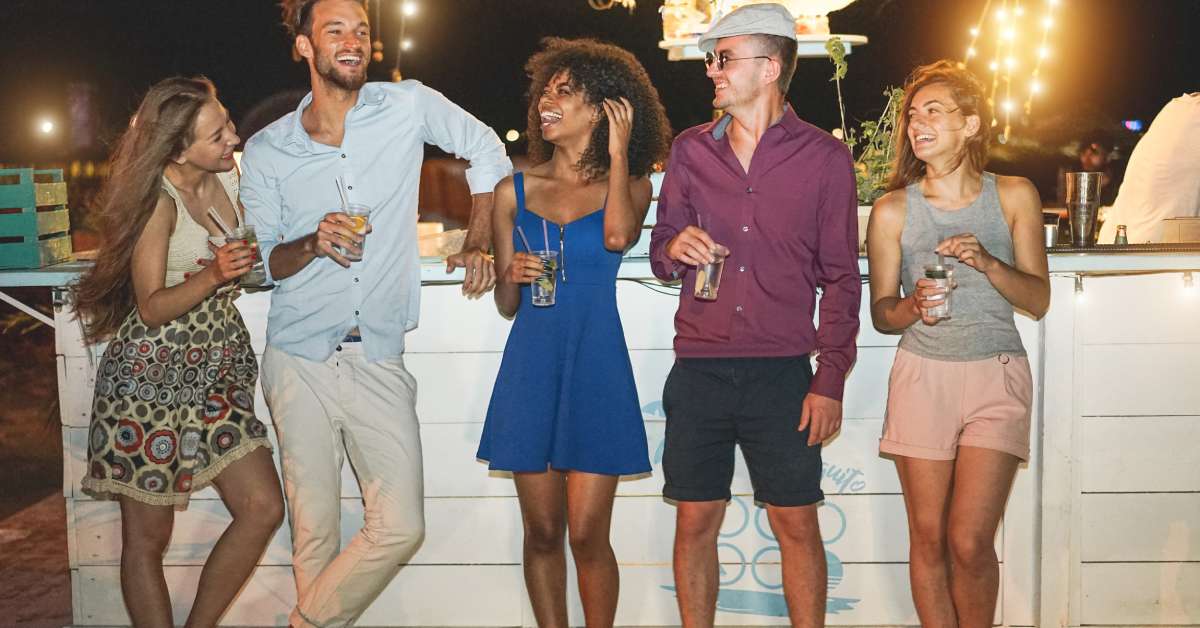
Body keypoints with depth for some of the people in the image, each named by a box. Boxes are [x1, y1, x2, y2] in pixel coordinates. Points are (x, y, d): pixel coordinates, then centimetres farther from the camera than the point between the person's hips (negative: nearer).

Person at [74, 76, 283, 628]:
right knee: (148, 535, 3)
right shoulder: (160, 200, -15)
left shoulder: (230, 173, 3)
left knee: (263, 508, -3)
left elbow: (259, 254, 18)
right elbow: (151, 308, -14)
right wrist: (214, 275, -29)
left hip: (218, 370, 6)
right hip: (150, 377, -6)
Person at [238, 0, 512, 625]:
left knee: (400, 528, -7)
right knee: (315, 536, 3)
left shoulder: (409, 106, 0)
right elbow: (259, 262, 6)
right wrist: (313, 244, -15)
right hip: (301, 363, 0)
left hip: (379, 360, 0)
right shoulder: (266, 149, 3)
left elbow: (487, 150, 16)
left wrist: (478, 244, 11)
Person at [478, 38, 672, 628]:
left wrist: (618, 152, -9)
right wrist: (512, 276, -11)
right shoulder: (515, 190, 9)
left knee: (587, 534, -4)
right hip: (531, 366, 2)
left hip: (596, 366, -2)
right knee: (542, 532, 6)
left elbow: (618, 235, -20)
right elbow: (505, 304, 12)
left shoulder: (628, 185, 5)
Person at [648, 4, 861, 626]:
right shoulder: (690, 149, 9)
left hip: (782, 372, -2)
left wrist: (830, 381, -4)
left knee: (797, 525, 3)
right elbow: (660, 252, 15)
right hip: (698, 370, 3)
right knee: (694, 521, 7)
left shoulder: (825, 157, 1)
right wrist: (675, 248, -11)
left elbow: (841, 277, 2)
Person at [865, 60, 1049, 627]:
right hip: (922, 377, 1)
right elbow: (880, 313, 5)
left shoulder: (1014, 196, 4)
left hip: (997, 375, 0)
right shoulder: (893, 210, 2)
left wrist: (987, 262, -14)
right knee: (927, 538, 3)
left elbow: (1039, 300, 3)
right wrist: (913, 306, -17)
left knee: (969, 543, -8)